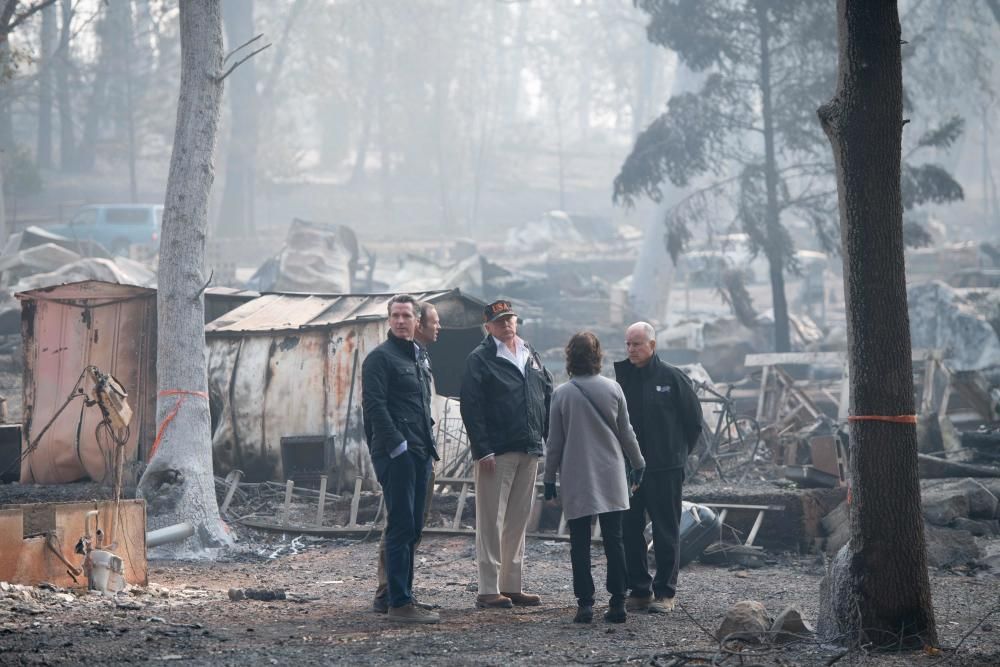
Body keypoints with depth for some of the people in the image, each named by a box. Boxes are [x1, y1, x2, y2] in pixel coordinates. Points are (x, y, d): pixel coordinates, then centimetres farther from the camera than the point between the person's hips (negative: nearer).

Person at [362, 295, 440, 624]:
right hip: (395, 454, -9)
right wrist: (397, 445, -20)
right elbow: (374, 406, -15)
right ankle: (399, 603, -10)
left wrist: (429, 448, 18)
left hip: (419, 454, 9)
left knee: (412, 529, 10)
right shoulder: (380, 358, -6)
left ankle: (404, 598, 14)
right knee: (401, 528, -10)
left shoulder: (417, 359, 21)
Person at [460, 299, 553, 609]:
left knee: (518, 519, 11)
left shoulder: (531, 357, 16)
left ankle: (512, 586, 18)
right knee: (491, 520, -5)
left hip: (529, 450, 7)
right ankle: (488, 590, -3)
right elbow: (471, 407, -12)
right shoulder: (480, 360, -5)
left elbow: (548, 396, 19)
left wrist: (546, 438, 8)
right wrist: (483, 450, -18)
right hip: (496, 452, -7)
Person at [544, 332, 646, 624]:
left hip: (576, 479, -1)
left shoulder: (561, 394, -5)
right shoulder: (612, 389, -2)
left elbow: (554, 441, -1)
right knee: (613, 540, 5)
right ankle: (617, 603, 3)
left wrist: (550, 477, 9)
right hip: (611, 477, 2)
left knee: (580, 543, 2)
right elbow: (626, 432, 6)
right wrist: (638, 463, 20)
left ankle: (585, 603, -3)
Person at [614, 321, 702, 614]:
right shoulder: (621, 377, 6)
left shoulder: (672, 378, -3)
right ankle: (638, 590, 14)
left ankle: (665, 592, 6)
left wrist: (679, 452, 5)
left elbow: (694, 420, 3)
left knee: (666, 532, 0)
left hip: (665, 470, -4)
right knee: (629, 531, 5)